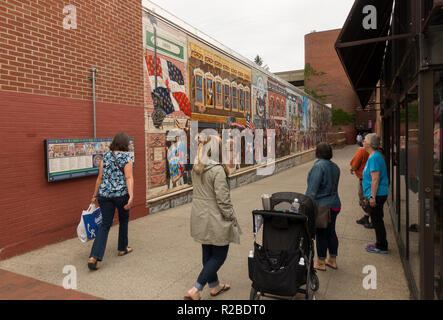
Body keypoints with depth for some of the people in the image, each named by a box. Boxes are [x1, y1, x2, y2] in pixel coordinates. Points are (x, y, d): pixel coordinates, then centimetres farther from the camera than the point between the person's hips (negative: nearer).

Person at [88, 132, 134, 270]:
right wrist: (131, 196, -21)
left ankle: (94, 257, -5)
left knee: (105, 224, 6)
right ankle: (122, 248, 34)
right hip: (121, 193, -4)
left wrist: (95, 195, 18)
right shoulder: (127, 157, -5)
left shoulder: (106, 156, 9)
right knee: (123, 220, 19)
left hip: (104, 194, 4)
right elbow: (129, 178, -15)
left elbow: (100, 177, 10)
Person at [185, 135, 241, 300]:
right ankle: (195, 290, 6)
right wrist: (232, 219, -9)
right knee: (219, 256, 8)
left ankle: (214, 286, 37)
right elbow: (223, 199, -19)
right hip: (215, 220, -8)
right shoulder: (218, 170, -20)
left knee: (207, 253, 19)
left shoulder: (196, 168, 3)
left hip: (200, 218, 8)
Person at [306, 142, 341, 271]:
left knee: (320, 234, 3)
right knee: (331, 232, 17)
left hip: (321, 205, -8)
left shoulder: (318, 166, -17)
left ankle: (321, 263, 14)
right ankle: (332, 260, 29)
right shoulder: (335, 167, 8)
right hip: (334, 204, 8)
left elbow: (312, 188, -21)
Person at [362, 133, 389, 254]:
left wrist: (372, 196, -23)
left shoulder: (374, 158, -19)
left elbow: (375, 179, -24)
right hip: (378, 194, 10)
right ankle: (380, 244, 28)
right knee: (377, 220, 17)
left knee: (377, 220, 0)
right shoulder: (375, 155, 14)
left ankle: (381, 247, 11)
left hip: (377, 195, -10)